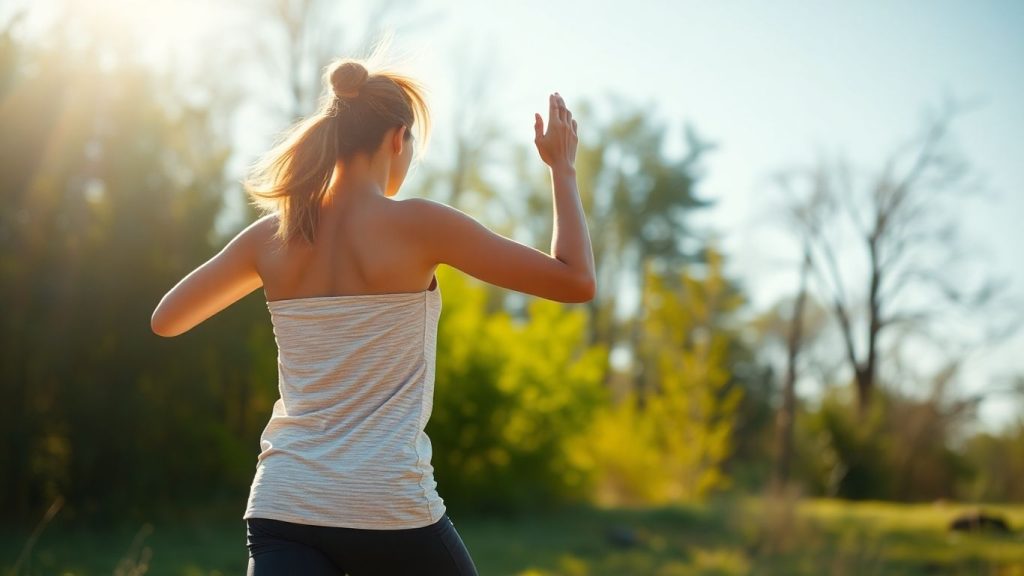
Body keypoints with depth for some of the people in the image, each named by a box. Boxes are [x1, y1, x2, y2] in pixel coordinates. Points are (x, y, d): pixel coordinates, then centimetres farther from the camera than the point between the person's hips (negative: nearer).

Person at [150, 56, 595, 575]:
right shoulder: (417, 225, -8)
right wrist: (563, 166, 8)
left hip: (283, 510, 3)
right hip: (389, 509, -3)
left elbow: (165, 320, 18)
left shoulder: (271, 236, 4)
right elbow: (576, 281, -4)